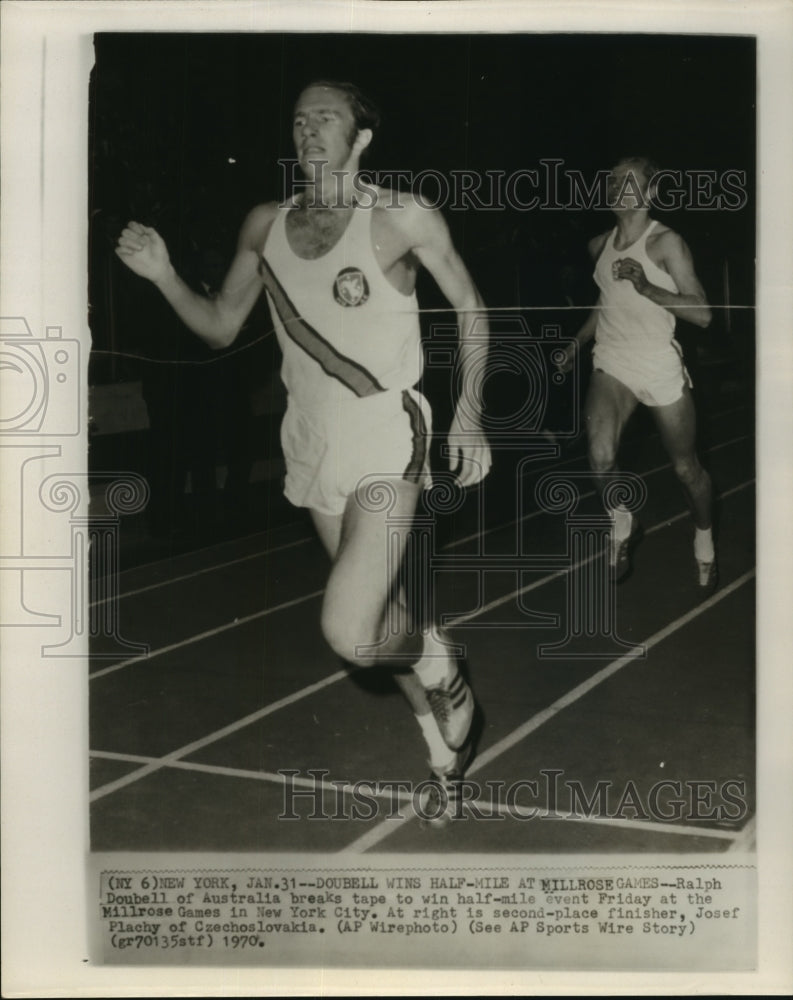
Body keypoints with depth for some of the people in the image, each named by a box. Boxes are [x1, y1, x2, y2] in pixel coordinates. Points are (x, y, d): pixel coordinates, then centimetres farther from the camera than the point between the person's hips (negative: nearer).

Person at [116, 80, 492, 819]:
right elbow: (220, 327, 12)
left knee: (350, 633, -19)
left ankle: (437, 662, 14)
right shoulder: (266, 226, 5)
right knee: (379, 612, 16)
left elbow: (469, 307, 1)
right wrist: (164, 276, -5)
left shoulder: (402, 216, -8)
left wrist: (469, 414, -9)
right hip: (313, 445, 6)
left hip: (386, 436, -5)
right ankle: (440, 733, 37)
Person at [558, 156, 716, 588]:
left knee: (686, 468, 8)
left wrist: (646, 287, -28)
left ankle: (704, 543, 35)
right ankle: (622, 524, 8)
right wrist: (578, 341, 16)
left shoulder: (666, 242, -12)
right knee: (600, 458, -21)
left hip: (660, 366, -3)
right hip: (611, 363, 3)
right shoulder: (600, 245, 7)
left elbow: (702, 313, -18)